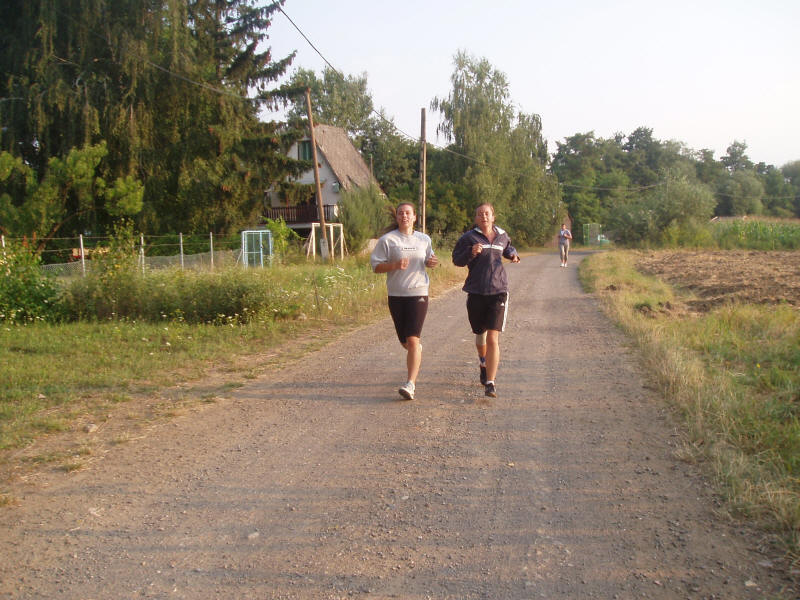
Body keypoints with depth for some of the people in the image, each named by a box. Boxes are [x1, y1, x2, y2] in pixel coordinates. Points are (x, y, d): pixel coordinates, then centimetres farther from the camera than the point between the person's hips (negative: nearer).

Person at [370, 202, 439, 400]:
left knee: (412, 340, -14)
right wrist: (395, 265, -20)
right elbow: (375, 265, -3)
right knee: (405, 342, 13)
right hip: (396, 295, 1)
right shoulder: (387, 240, 0)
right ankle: (417, 350, 49)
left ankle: (410, 384, -15)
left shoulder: (424, 239, 9)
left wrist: (432, 262, 2)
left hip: (418, 294, -1)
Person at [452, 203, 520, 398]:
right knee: (480, 334, 17)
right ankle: (483, 362, 49)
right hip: (476, 292, 0)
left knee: (493, 339, -12)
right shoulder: (469, 237, 2)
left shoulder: (501, 236, 11)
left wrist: (513, 254, 10)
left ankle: (490, 383, -9)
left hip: (498, 291, 0)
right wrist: (470, 253, -17)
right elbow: (456, 259, 2)